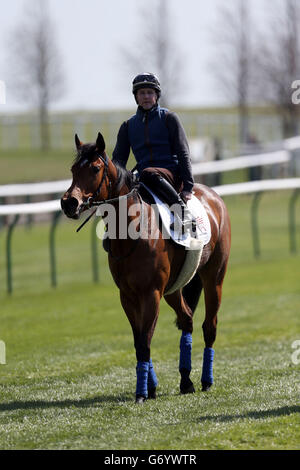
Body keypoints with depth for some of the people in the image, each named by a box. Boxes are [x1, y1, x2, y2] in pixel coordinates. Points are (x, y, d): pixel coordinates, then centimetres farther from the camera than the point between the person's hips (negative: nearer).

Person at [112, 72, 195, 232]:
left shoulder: (168, 118, 7)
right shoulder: (128, 125, 18)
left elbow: (183, 153, 1)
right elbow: (118, 159, 14)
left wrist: (187, 186, -10)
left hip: (171, 173, -4)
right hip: (143, 177, 4)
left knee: (148, 174, -39)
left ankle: (182, 209, -34)